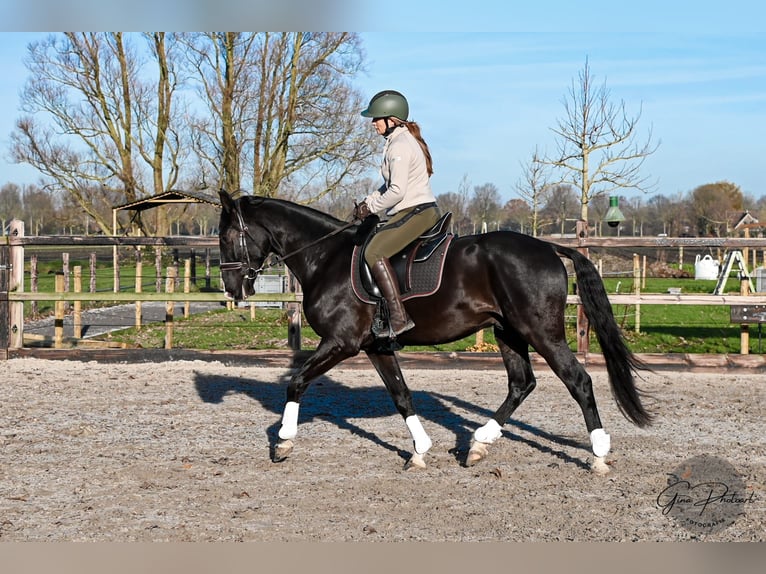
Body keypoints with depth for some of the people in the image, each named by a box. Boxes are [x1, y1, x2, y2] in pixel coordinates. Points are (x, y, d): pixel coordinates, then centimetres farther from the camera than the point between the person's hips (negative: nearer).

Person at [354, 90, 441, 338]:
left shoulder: (399, 146, -15)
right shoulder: (403, 140, 19)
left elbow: (397, 191, -21)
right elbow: (390, 185, 25)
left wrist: (370, 207, -9)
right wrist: (369, 201, 12)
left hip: (415, 212, -11)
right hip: (426, 211, 11)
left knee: (374, 252, -21)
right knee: (376, 247, 21)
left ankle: (399, 317, -28)